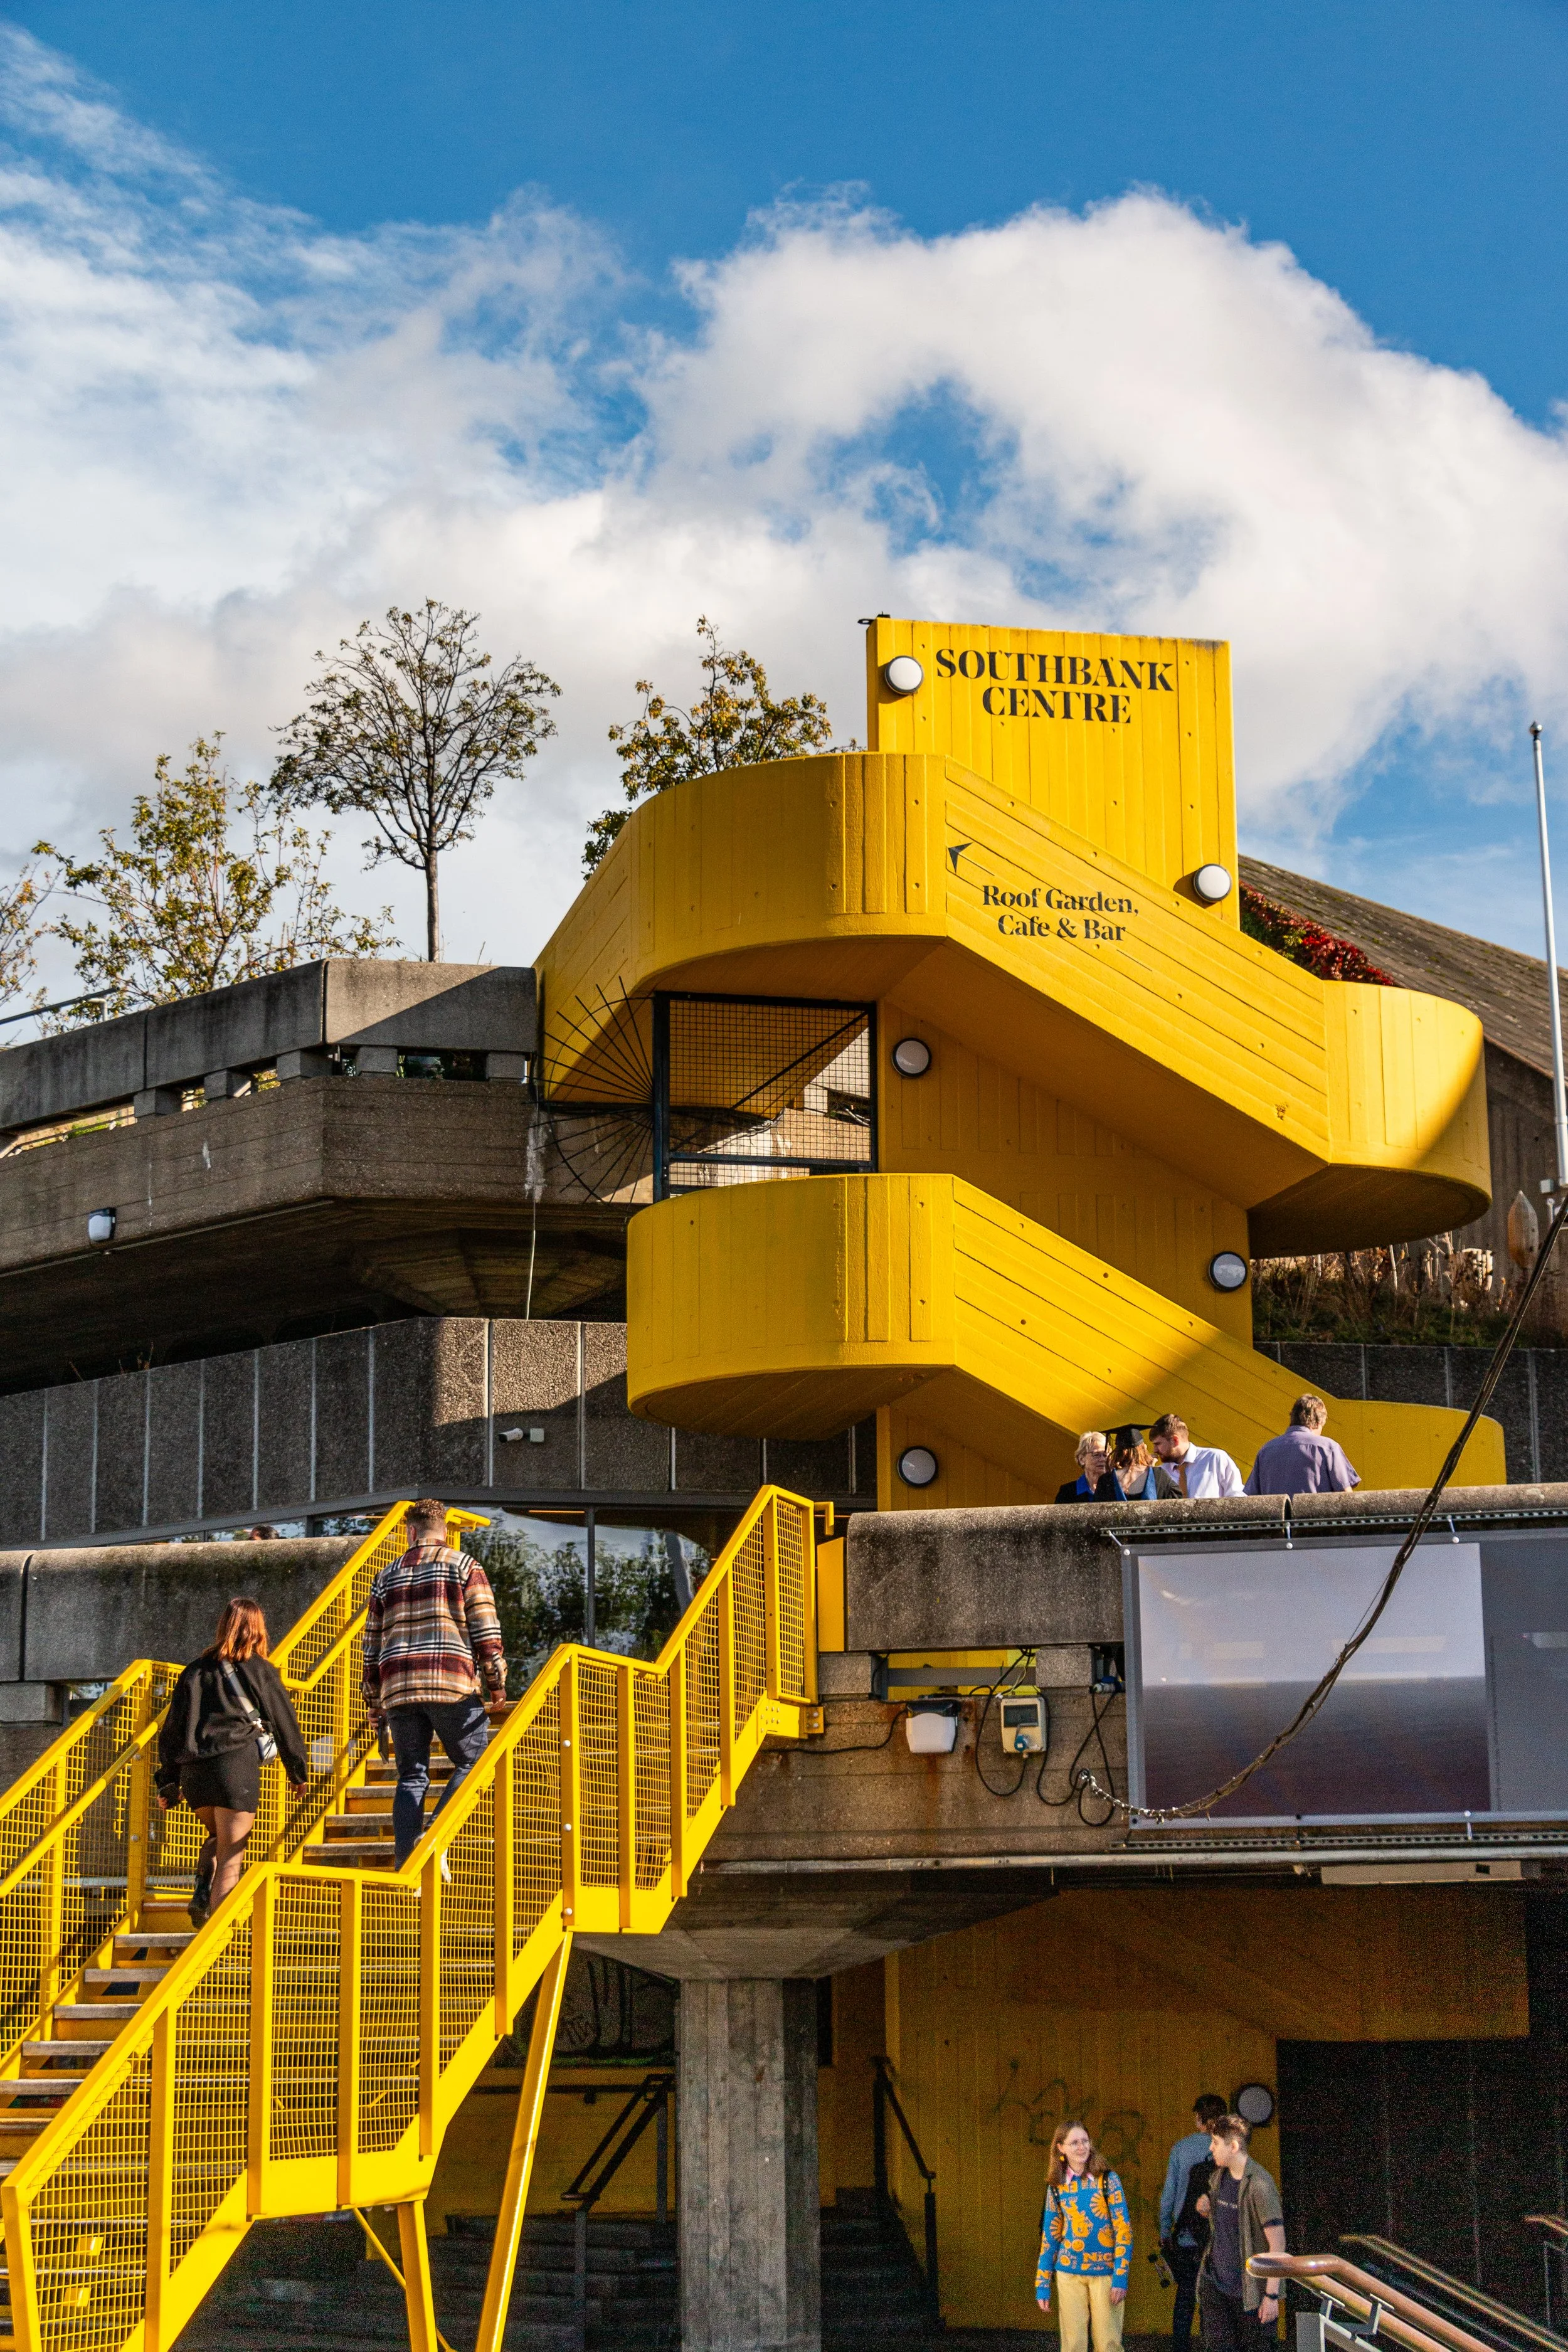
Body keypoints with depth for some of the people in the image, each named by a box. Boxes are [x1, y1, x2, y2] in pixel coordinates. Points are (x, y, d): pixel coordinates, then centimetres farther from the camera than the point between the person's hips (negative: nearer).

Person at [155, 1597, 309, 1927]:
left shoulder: (196, 1670, 17)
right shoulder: (259, 1671, 6)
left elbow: (172, 1727, 16)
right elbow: (284, 1722, 10)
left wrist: (168, 1783, 19)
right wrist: (299, 1772, 23)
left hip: (193, 1771, 4)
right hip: (236, 1766, -4)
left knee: (218, 1838, 26)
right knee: (231, 1856, -1)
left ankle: (202, 1893, 1)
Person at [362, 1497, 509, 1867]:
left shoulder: (387, 1575, 16)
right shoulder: (464, 1566, 5)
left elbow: (373, 1644, 16)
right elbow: (486, 1631, -3)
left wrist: (374, 1702, 21)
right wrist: (496, 1681, 2)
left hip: (398, 1690, 4)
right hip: (453, 1684, -4)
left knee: (411, 1776, 7)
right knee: (472, 1762, 8)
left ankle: (406, 1867, 0)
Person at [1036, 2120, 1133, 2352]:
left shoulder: (1107, 2180, -5)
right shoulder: (1056, 2186, 4)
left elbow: (1123, 2229, -7)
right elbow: (1050, 2237, 10)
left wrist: (1121, 2276, -14)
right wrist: (1042, 2285, 8)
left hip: (1105, 2271, -2)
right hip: (1070, 2273, 2)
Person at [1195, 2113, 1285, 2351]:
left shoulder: (1259, 2185, -18)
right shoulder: (1217, 2177, 7)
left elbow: (1277, 2244, -18)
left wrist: (1272, 2294, -20)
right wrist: (1205, 2208, 1)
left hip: (1247, 2288, -6)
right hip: (1214, 2282, 6)